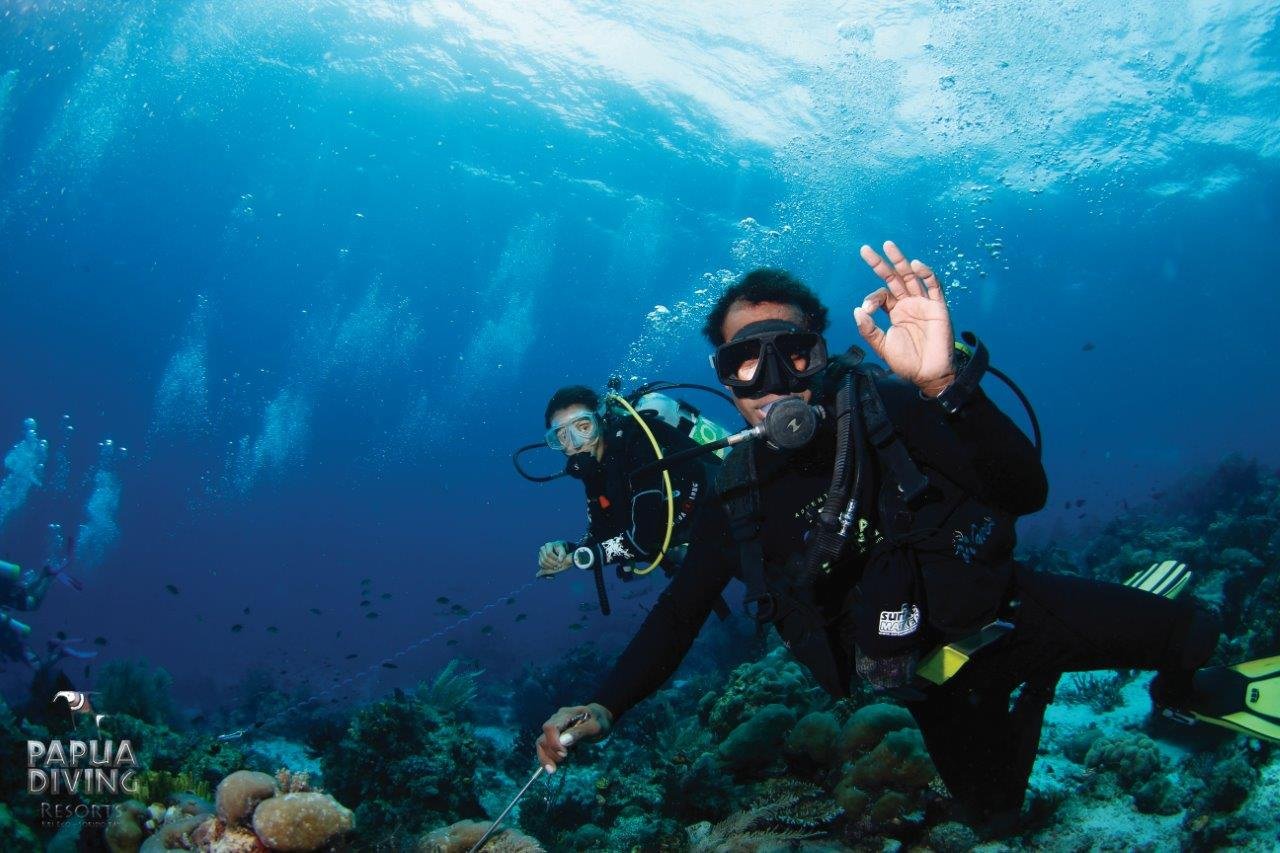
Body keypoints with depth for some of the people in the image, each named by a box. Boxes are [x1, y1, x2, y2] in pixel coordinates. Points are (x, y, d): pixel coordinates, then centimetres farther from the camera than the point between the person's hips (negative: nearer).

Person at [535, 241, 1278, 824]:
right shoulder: (740, 492, -11)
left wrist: (946, 386, -51)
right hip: (932, 675, 4)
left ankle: (1187, 690, 18)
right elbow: (681, 610, -3)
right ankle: (1036, 683, 33)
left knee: (1186, 634, -22)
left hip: (998, 611, -3)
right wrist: (606, 706, -15)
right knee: (993, 805, 6)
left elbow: (1025, 492, -34)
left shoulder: (883, 406, -22)